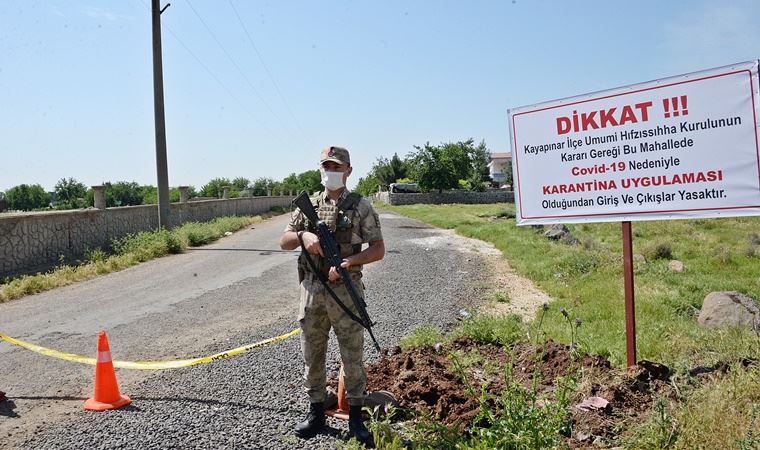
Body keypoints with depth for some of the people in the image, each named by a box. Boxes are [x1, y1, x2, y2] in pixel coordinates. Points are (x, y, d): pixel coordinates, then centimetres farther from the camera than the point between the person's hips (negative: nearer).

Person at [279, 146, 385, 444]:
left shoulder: (360, 206, -2)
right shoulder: (308, 205, 9)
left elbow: (378, 250, -5)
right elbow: (284, 242, 10)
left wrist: (348, 261, -20)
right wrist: (303, 236, -12)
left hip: (345, 290, -3)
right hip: (311, 289, 4)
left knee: (352, 355, 5)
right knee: (312, 355, 12)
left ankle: (355, 417, 19)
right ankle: (316, 411, 28)